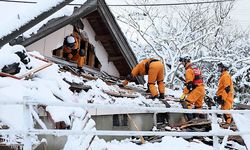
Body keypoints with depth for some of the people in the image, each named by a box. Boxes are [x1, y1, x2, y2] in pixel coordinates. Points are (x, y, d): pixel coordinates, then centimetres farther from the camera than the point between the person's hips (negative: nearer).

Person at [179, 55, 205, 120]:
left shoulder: (189, 70, -11)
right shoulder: (195, 68, 18)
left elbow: (189, 83, -18)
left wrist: (184, 94, -17)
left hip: (196, 89, -10)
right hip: (202, 88, 10)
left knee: (186, 102, -16)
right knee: (198, 105, 19)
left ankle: (190, 118, -24)